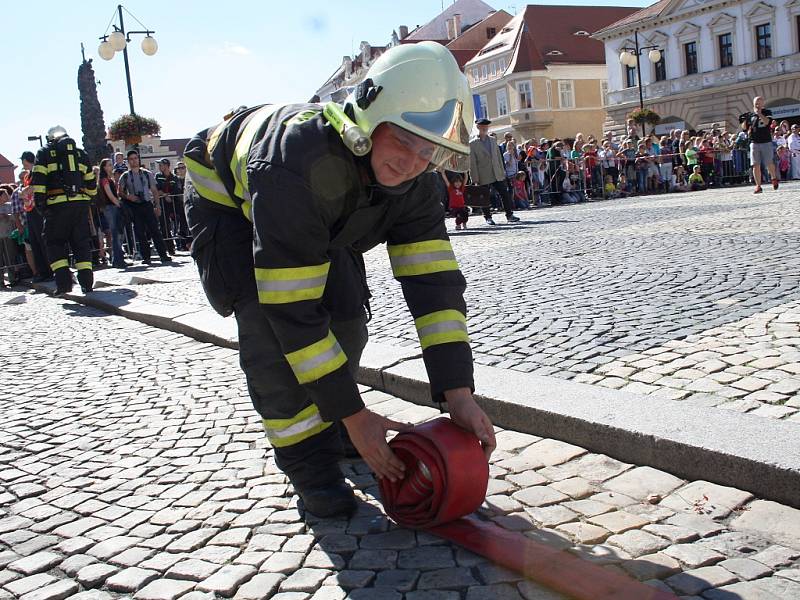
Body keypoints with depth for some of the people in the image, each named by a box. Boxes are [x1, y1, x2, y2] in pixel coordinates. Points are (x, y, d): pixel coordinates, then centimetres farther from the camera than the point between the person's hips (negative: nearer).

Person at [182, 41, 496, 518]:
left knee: (346, 318, -7)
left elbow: (434, 278, -27)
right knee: (270, 326, -24)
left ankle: (327, 426, 20)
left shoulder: (415, 178, -26)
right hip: (227, 199, -5)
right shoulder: (297, 162, -45)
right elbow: (292, 308, -43)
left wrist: (458, 393, -35)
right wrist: (353, 414, -38)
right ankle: (309, 462, -8)